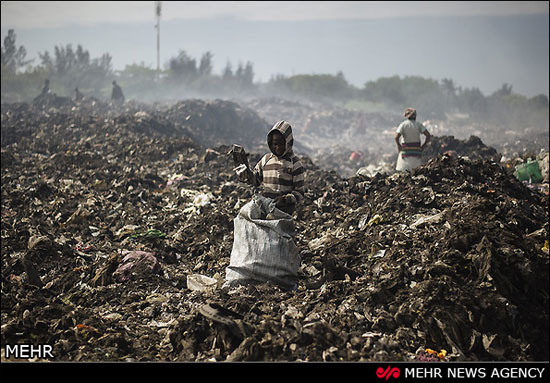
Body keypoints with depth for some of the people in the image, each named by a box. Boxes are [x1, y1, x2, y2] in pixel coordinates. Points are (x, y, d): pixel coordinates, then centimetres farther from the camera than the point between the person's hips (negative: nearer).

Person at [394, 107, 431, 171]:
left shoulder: (403, 125, -3)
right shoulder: (418, 124, 2)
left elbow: (396, 137, -16)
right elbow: (428, 135, -5)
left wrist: (399, 146, 0)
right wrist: (423, 146, 4)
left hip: (406, 151, -2)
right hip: (416, 152, 2)